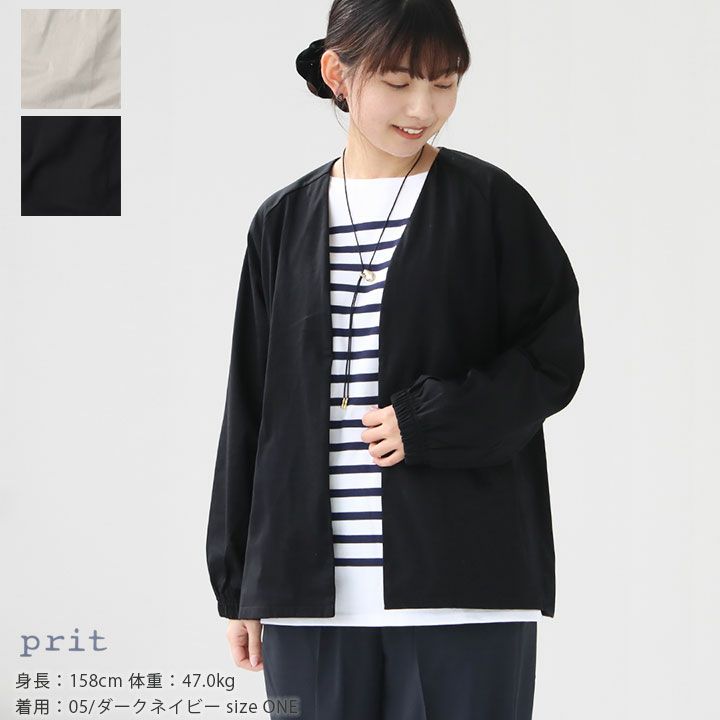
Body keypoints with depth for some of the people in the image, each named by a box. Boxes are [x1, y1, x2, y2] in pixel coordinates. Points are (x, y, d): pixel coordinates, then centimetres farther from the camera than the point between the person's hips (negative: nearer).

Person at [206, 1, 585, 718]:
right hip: (313, 590, 3)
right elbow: (252, 405, 13)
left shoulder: (491, 203, 2)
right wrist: (237, 582, 11)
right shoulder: (285, 222, 11)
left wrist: (431, 422, -13)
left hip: (463, 583, -3)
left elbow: (555, 358, 1)